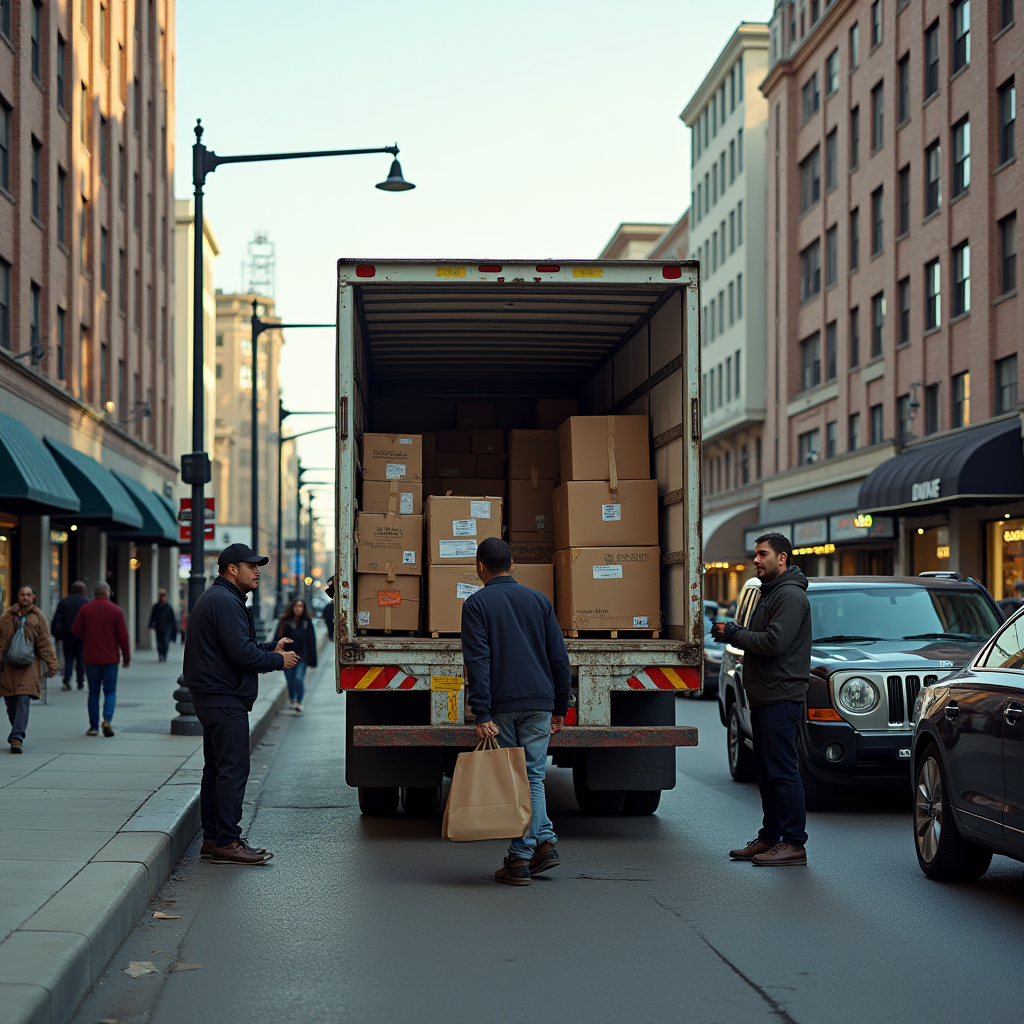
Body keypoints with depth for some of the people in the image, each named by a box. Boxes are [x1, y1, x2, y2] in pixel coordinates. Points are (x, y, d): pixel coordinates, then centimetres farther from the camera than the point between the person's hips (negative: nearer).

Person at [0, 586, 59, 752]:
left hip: (28, 666, -2)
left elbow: (44, 643, 5)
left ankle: (17, 737, -15)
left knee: (23, 701, -13)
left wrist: (52, 664, 1)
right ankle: (17, 733, 24)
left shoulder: (37, 618, 4)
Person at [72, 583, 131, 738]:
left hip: (91, 658, 1)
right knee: (110, 691, 6)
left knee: (93, 692, 9)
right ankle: (107, 719, -16)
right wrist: (127, 657, 5)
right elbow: (123, 636, -5)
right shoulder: (116, 611, -5)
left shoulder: (85, 609, -1)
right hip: (110, 658, -1)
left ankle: (94, 727, 8)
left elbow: (76, 630, -1)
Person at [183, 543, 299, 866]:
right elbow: (241, 654, -22)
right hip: (225, 699, -11)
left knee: (216, 768, 14)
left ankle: (212, 839, 19)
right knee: (233, 770, -9)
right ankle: (227, 843, -9)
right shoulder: (226, 602, -15)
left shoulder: (213, 598, 20)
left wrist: (271, 649, 12)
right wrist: (278, 661, -9)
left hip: (210, 697, 11)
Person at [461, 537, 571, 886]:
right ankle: (544, 842, 2)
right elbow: (559, 657, 9)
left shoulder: (477, 603, -1)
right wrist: (560, 708, 15)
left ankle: (519, 860, 2)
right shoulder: (538, 600, 10)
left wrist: (482, 714, -15)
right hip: (539, 704, 3)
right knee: (533, 775, 13)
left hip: (501, 706, -3)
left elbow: (477, 661, -11)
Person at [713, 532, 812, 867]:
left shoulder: (790, 596, -12)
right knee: (766, 772, 14)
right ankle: (770, 838, 20)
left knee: (783, 771, -10)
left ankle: (793, 843, -8)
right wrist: (736, 633, 7)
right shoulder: (770, 594, 22)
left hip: (781, 698, -11)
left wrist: (735, 635, -12)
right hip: (764, 699, 11)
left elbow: (775, 642, -22)